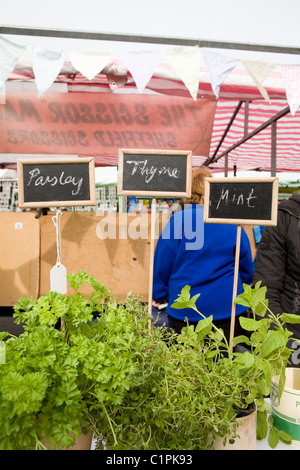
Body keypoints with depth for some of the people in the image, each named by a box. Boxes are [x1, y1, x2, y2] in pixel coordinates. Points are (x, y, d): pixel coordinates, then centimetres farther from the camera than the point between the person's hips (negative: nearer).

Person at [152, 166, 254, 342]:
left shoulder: (178, 220, -11)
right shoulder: (233, 223, -4)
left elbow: (162, 263, -4)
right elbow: (246, 266, 8)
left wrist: (160, 296, 11)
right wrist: (242, 294, 26)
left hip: (183, 310, -1)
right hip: (226, 307, 2)